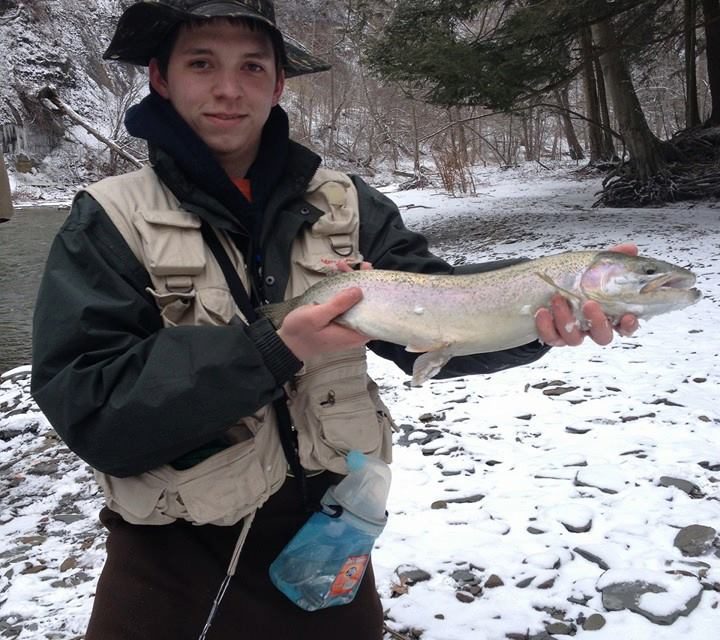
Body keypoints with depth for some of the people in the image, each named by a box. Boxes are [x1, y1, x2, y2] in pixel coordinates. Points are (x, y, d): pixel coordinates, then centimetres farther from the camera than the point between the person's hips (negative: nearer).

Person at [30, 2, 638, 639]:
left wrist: (542, 305, -31)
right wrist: (275, 351, -27)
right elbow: (89, 405, -19)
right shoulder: (111, 219, -10)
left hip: (332, 535, 4)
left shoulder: (345, 204, -1)